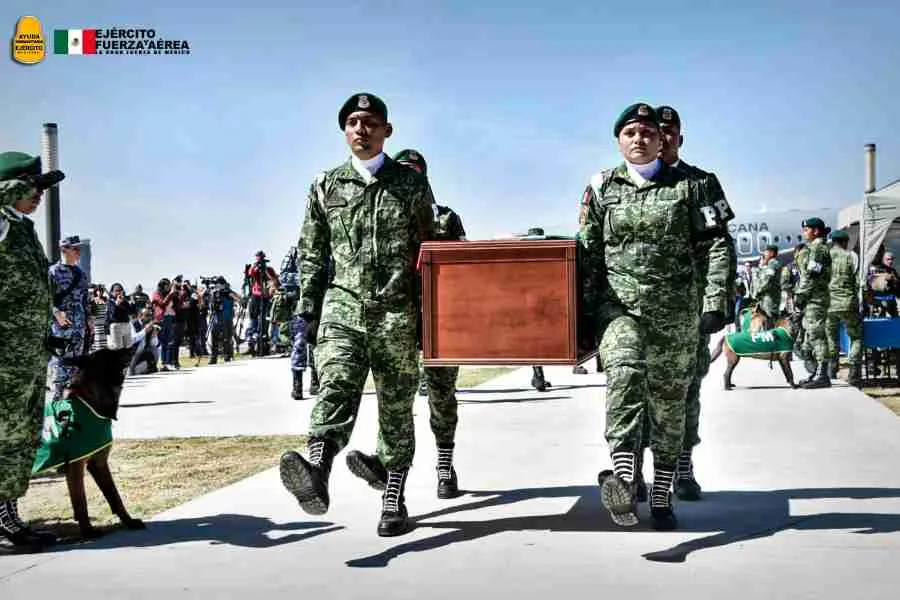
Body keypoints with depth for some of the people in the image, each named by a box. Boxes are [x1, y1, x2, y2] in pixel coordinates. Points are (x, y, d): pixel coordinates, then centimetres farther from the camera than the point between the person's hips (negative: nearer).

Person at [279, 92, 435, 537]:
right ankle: (316, 477, -43)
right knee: (335, 388, -22)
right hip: (342, 307, 0)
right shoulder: (325, 187, 12)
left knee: (396, 408, 4)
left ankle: (394, 501, 14)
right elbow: (311, 254, 14)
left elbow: (428, 250, 9)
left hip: (396, 312, 0)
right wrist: (308, 309, 7)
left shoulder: (411, 184, 9)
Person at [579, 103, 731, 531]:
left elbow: (715, 246, 3)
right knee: (625, 371, -29)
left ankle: (661, 497, 19)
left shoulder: (686, 186, 6)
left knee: (669, 404, 6)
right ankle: (622, 482, -43)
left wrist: (715, 302, -8)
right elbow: (587, 256, 8)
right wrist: (584, 315, 3)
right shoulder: (602, 188, 7)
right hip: (619, 306, -1)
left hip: (676, 311, 1)